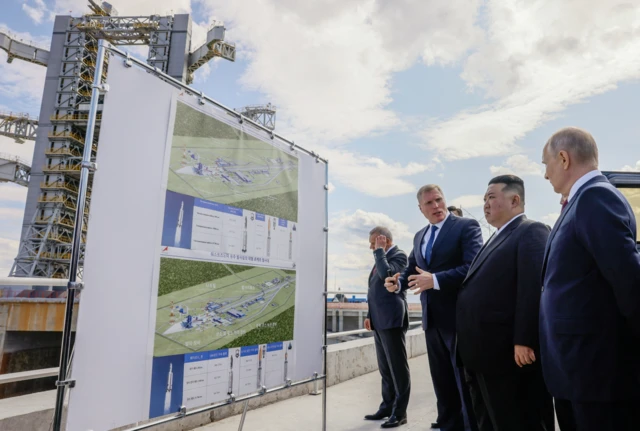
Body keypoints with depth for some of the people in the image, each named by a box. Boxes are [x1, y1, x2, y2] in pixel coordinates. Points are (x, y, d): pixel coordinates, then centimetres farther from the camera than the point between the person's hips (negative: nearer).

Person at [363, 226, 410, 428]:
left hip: (392, 320, -9)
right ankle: (387, 407, 25)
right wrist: (370, 314, 16)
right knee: (385, 368, 15)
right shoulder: (382, 258, 18)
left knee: (398, 367, 0)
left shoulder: (399, 255, -7)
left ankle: (400, 412, 9)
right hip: (380, 321, 9)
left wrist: (379, 250, -15)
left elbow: (387, 274, -26)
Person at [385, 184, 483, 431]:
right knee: (442, 381, 18)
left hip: (459, 317, -7)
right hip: (432, 319, 7)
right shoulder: (419, 236, 14)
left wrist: (435, 280, -28)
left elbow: (474, 268, -20)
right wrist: (397, 283, -5)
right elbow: (412, 270, 16)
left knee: (465, 381, 5)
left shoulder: (467, 226, -8)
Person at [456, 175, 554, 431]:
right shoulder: (497, 238, 20)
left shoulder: (531, 232, -8)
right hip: (484, 353, 9)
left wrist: (524, 341, -24)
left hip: (509, 353, -9)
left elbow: (533, 289, -20)